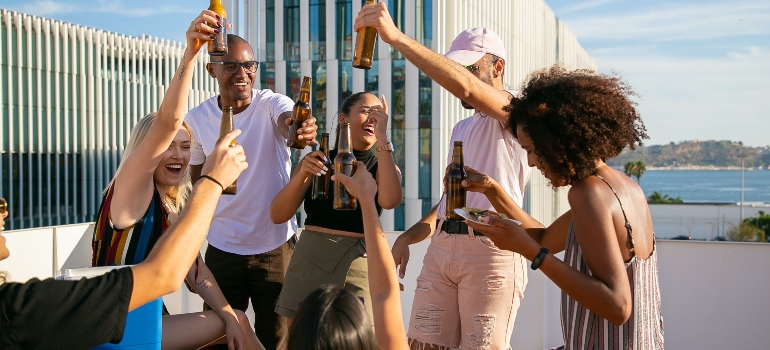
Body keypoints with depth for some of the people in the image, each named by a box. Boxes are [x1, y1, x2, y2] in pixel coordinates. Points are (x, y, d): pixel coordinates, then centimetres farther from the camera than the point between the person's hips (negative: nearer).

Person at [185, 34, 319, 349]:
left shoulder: (271, 104, -11)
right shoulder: (197, 119, -4)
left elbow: (287, 119, -35)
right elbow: (196, 177, 8)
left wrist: (300, 127, -57)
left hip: (276, 244, -2)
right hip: (222, 248, 2)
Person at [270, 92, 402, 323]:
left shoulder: (383, 166, 7)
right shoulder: (317, 160, 9)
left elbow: (389, 200, -18)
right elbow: (278, 216, 2)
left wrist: (382, 137, -15)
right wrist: (302, 175, -13)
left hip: (358, 266, -1)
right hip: (310, 262, 1)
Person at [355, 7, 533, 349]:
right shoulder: (461, 129, 24)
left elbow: (465, 87, -25)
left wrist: (397, 37, -30)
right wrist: (409, 236, 11)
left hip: (490, 249, -7)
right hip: (441, 247, 7)